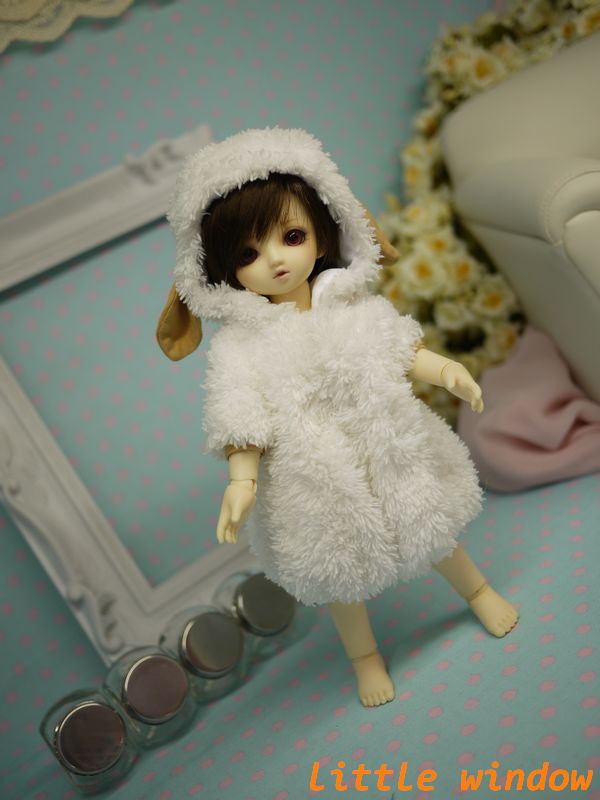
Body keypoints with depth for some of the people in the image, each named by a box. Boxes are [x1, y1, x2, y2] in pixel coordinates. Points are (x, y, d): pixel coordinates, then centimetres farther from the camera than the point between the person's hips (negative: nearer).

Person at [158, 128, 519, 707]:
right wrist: (242, 481, -27)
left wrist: (447, 371, -12)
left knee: (430, 532, 23)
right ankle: (365, 656, 45)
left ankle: (478, 592, 54)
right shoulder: (239, 347, -16)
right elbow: (242, 422, -16)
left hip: (391, 454, 2)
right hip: (314, 480, -2)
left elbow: (401, 350, 2)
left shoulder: (353, 305, -8)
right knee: (340, 571, 18)